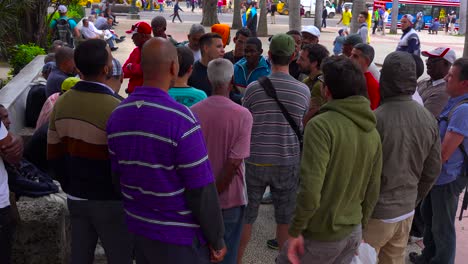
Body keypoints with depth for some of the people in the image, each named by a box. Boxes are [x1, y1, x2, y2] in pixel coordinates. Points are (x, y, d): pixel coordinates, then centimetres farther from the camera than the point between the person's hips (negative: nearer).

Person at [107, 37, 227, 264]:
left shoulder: (117, 115, -2)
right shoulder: (181, 119, -22)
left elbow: (116, 175, 6)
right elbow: (201, 189, -19)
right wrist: (216, 239, -8)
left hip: (138, 229, 6)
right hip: (180, 237, -6)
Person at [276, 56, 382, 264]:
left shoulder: (321, 125, -20)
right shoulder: (372, 132, 3)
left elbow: (311, 189, -27)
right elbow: (372, 192, 10)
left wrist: (295, 231, -16)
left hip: (322, 235, -7)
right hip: (353, 233, 7)